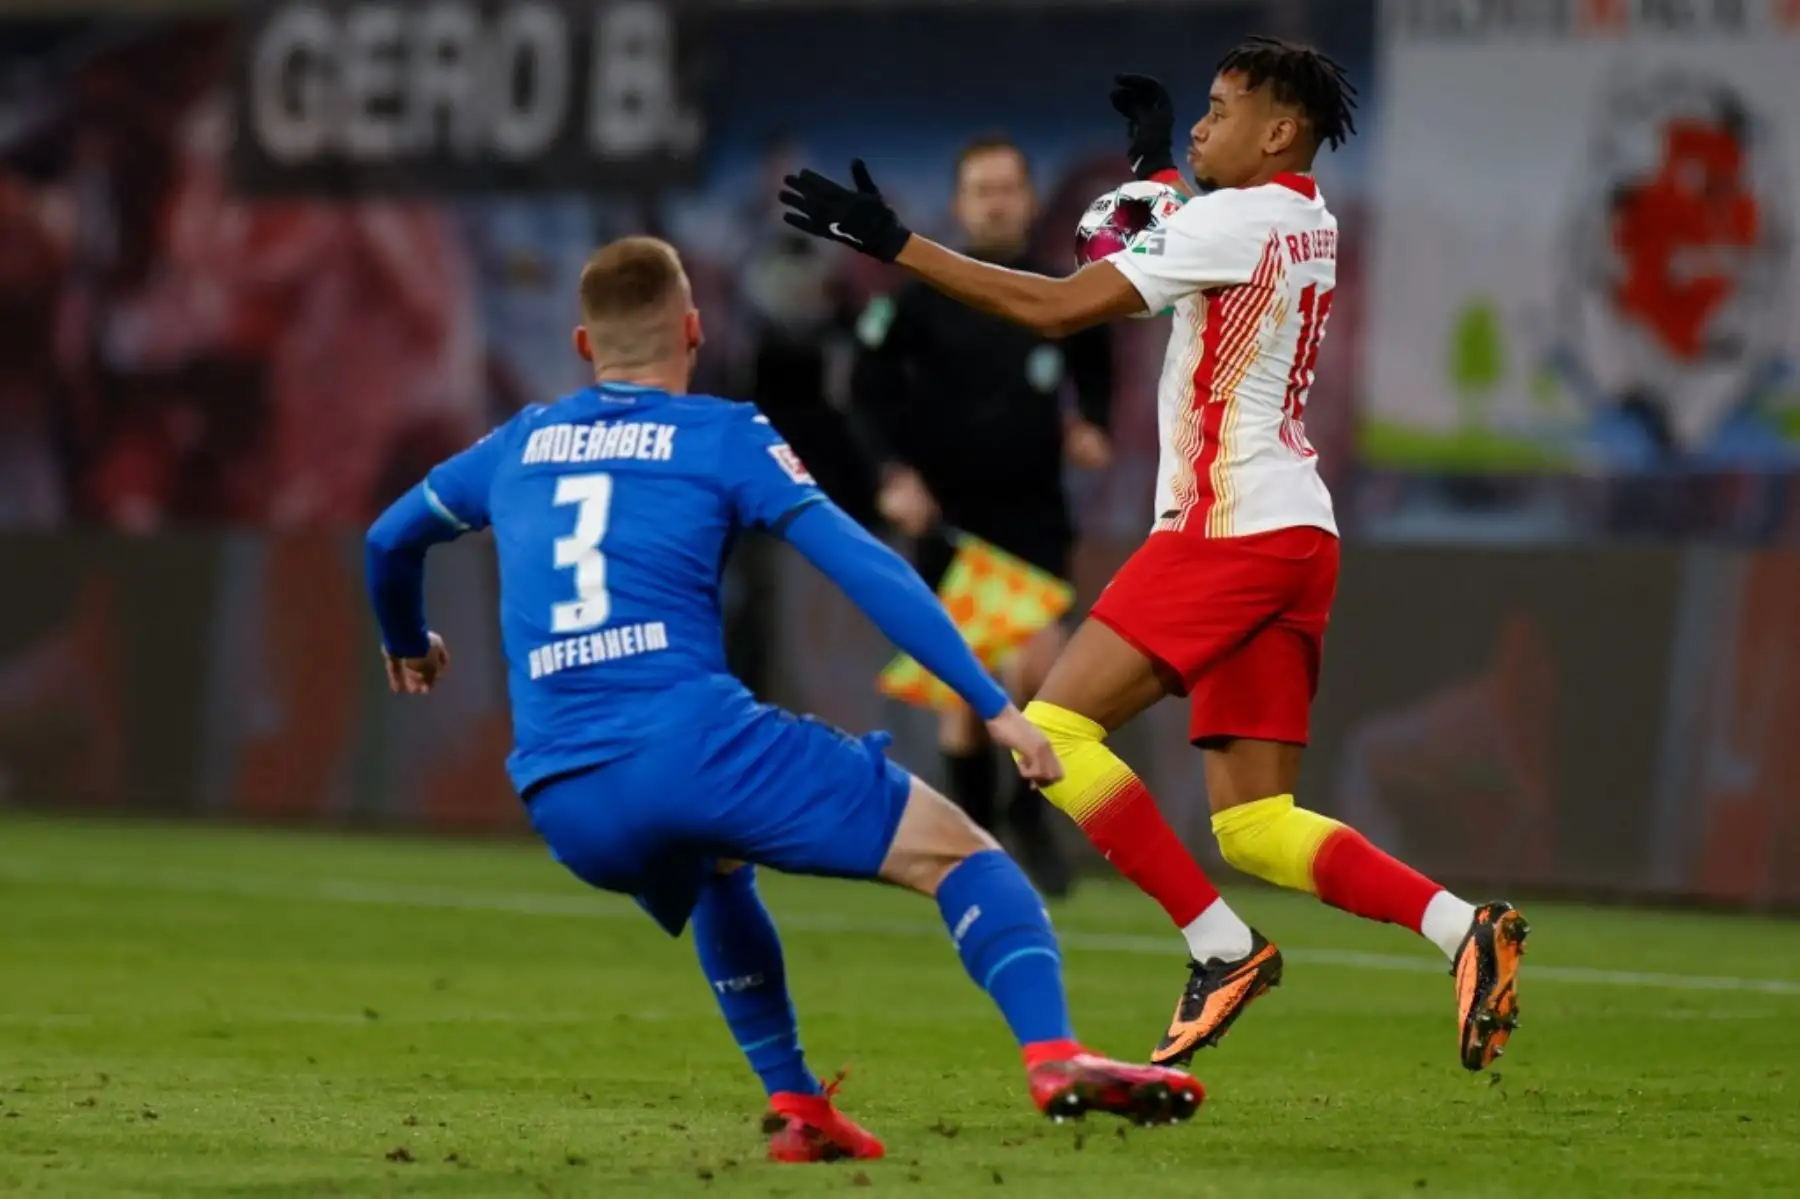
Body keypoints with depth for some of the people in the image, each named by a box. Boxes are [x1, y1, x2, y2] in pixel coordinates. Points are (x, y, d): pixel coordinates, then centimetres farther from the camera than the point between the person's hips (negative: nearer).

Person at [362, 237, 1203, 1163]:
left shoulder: (520, 445, 22)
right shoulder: (721, 436, 9)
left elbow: (389, 540, 38)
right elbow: (864, 568, 0)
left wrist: (406, 643, 59)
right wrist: (995, 707, 0)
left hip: (564, 809, 5)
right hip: (691, 742, -5)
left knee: (715, 871, 38)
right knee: (956, 849, 3)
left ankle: (796, 1109, 25)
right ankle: (1054, 1057, -22)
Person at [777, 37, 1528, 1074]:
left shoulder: (1234, 219, -9)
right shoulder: (1308, 224, 17)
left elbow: (1058, 307, -13)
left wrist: (892, 244, -11)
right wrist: (1157, 161, 35)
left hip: (1231, 525, -9)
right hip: (1293, 534, 9)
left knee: (1055, 731, -10)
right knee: (1253, 824, 7)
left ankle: (1224, 946, -11)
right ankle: (1467, 929, -5)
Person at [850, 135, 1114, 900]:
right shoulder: (922, 299, -4)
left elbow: (1095, 370, 20)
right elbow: (869, 387, 1)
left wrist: (1092, 425, 2)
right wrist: (894, 472, -11)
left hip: (1033, 515, 1)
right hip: (948, 519, -1)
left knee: (1036, 668, -18)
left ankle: (1031, 809, 6)